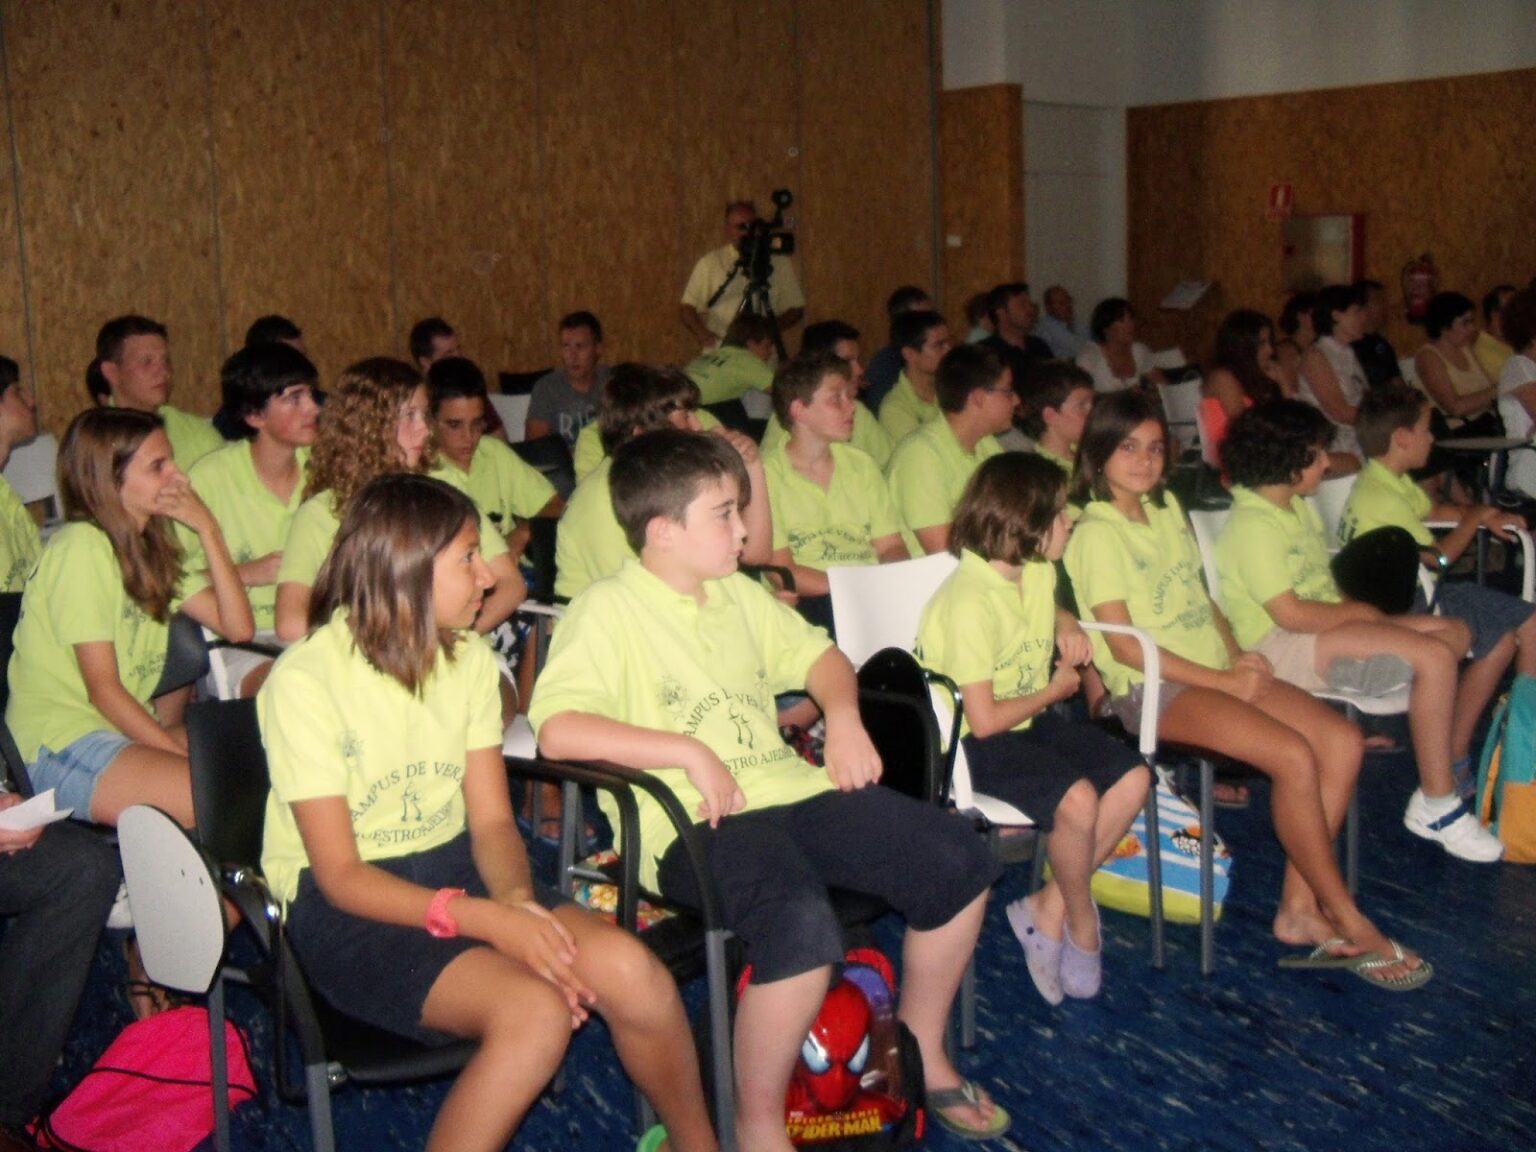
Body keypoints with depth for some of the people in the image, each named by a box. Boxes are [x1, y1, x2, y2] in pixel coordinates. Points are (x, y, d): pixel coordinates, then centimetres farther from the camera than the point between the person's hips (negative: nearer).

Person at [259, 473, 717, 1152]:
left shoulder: (469, 658, 3)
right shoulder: (306, 680, -16)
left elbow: (491, 820, 2)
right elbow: (339, 875, -17)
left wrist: (517, 899, -21)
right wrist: (488, 919, -28)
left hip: (453, 868, 5)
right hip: (344, 906, -5)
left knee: (628, 969, -19)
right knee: (535, 1010, -30)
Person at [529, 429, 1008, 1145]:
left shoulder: (739, 595, 17)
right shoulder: (606, 612, -8)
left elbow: (818, 655, 29)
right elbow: (557, 730, -22)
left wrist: (843, 717, 8)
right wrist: (691, 752, -22)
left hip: (791, 789, 8)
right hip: (695, 822, -8)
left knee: (960, 859, -2)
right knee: (802, 924, -36)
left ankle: (921, 1056, 19)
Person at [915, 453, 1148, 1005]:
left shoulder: (1039, 571, 1)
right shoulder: (969, 603, -25)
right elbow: (985, 721, -25)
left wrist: (1067, 625, 4)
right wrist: (1055, 690, -9)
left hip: (1031, 720, 9)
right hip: (971, 742, -9)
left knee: (1133, 778, -7)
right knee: (1077, 798, -28)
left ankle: (1048, 910, 1)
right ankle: (1081, 922, 1)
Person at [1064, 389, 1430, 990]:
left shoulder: (1168, 508, 16)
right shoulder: (1097, 533, -9)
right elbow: (1124, 643, -15)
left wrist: (1237, 656, 2)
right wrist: (1222, 680, -15)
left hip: (1216, 670, 8)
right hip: (1152, 688, -8)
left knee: (1342, 741, -9)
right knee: (1294, 755, -25)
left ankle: (1299, 910, -6)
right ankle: (1348, 923, -9)